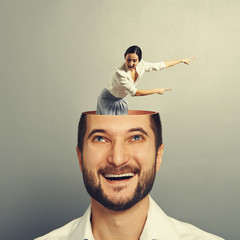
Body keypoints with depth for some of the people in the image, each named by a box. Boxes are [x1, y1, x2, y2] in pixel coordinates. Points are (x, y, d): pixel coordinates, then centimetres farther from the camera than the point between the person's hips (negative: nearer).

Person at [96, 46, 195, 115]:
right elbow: (134, 92, -29)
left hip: (120, 101, 6)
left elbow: (161, 65, -2)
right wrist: (157, 90, -21)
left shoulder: (141, 66, -16)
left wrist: (182, 60, 5)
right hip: (108, 101, -6)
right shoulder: (119, 73, -34)